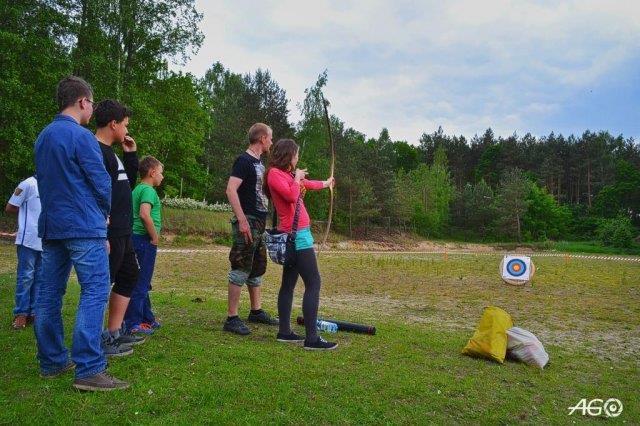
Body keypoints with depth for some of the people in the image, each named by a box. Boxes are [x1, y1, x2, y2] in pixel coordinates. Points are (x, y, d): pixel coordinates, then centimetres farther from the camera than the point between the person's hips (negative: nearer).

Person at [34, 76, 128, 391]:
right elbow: (101, 182, -10)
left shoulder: (43, 137, 15)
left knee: (49, 294, 11)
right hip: (83, 227, -9)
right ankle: (88, 370, -13)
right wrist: (103, 214, 8)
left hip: (50, 226, 9)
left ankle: (52, 362, 21)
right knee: (95, 292, -9)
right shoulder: (80, 136, -11)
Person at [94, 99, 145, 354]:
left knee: (129, 276, 18)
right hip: (108, 233, -11)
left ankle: (114, 333, 27)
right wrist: (102, 235, -24)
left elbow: (129, 183, 23)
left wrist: (131, 155, 14)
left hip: (122, 231, 11)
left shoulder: (109, 152, 17)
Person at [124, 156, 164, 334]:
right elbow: (144, 214, -27)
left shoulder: (137, 189, 16)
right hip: (144, 240, -10)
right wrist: (155, 237, -16)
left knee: (143, 282, 17)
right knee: (141, 282, -4)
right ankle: (133, 323, 2)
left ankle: (147, 319, 28)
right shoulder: (148, 190, -13)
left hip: (136, 238, 10)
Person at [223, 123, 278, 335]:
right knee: (240, 270, -6)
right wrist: (242, 220, -27)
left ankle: (256, 311, 30)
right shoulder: (244, 160, -12)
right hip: (248, 222, -10)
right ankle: (232, 318, -1)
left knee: (257, 269, 17)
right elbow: (231, 190, -22)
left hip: (259, 222, 10)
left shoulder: (258, 162, 16)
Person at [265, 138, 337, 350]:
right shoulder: (275, 174, -11)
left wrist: (325, 183, 51)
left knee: (289, 283, 12)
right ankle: (311, 338, -12)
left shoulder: (286, 173, 17)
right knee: (313, 283, -12)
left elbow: (306, 184, 35)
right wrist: (297, 178, -8)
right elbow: (291, 195, -25)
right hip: (297, 235, -10)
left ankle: (284, 332, 19)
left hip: (295, 234, 10)